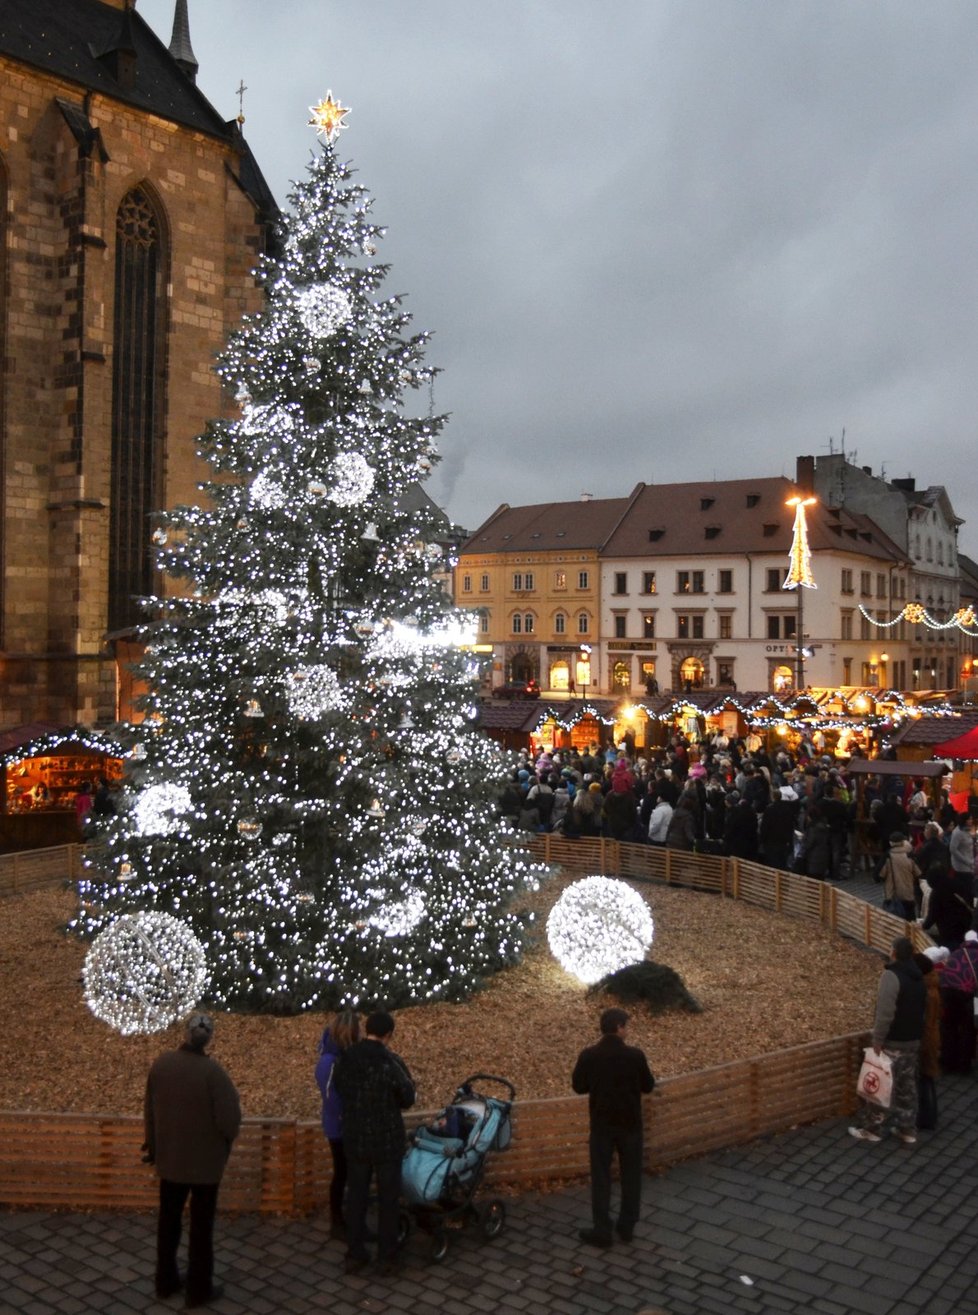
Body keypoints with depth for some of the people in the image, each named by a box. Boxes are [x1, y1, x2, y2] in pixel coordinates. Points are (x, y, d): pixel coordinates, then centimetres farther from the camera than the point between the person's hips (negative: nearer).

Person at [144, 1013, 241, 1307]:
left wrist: (153, 1146, 17)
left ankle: (166, 1281, 34)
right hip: (205, 1160, -4)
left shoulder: (161, 1063, -9)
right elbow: (230, 1117, -23)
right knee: (201, 1225, 11)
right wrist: (225, 1141, 0)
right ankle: (199, 1289, 22)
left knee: (168, 1220, 21)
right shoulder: (211, 1070, -24)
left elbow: (149, 1109, 3)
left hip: (169, 1156, 4)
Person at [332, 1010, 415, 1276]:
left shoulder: (343, 1060, -8)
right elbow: (408, 1100, -7)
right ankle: (387, 1258, 18)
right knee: (387, 1199, 11)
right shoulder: (393, 1062, -20)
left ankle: (355, 1255, 22)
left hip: (355, 1139, 3)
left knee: (356, 1196, 15)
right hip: (388, 1140, -3)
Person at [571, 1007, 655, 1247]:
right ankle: (627, 1227, 25)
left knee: (601, 1177, 9)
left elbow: (578, 1086, 0)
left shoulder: (588, 1056, -12)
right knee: (631, 1175, 16)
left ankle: (602, 1231, 13)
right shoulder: (635, 1055, -15)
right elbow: (648, 1086, -2)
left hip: (601, 1124, 0)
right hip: (630, 1124, 0)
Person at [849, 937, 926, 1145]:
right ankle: (907, 1129, 20)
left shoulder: (891, 975, -20)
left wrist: (878, 1039, -18)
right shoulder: (919, 978, 8)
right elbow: (921, 1009, 16)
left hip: (893, 1042, -8)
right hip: (913, 1040, 8)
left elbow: (885, 1013, -24)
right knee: (907, 1085, 14)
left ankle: (871, 1129, 10)